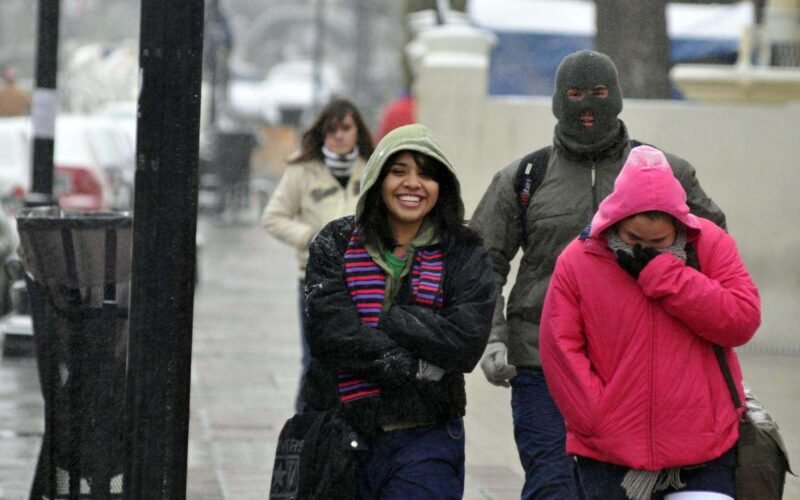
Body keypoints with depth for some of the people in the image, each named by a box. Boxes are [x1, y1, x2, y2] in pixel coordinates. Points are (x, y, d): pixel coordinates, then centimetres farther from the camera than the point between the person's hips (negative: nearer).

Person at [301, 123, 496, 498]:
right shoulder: (335, 245, 4)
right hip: (339, 435, 2)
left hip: (424, 439, -2)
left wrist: (381, 320, -14)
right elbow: (329, 333, -11)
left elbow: (466, 341, -12)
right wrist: (418, 367, -15)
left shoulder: (464, 256, 3)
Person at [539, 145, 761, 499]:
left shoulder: (710, 244, 0)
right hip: (610, 460, 0)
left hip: (705, 457, 0)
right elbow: (561, 352, -3)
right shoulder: (576, 261, -2)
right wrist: (604, 428, -9)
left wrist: (659, 271, -16)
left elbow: (742, 320, -13)